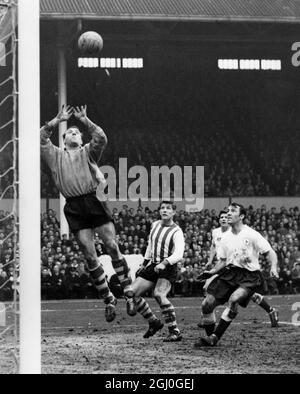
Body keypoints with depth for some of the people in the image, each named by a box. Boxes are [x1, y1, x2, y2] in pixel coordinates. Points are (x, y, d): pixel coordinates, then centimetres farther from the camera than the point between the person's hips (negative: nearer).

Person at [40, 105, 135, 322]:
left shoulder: (88, 152, 15)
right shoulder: (56, 155, 18)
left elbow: (101, 138, -4)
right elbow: (41, 138, 7)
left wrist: (85, 120, -7)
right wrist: (58, 120, 2)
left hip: (95, 201, -1)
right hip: (74, 208, 1)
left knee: (112, 246, -8)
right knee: (90, 255, -1)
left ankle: (129, 292, -1)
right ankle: (109, 299, 7)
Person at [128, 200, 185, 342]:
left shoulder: (176, 232, -10)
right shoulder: (155, 225, 10)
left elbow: (178, 254, -23)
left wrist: (164, 263, -37)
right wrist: (145, 263, 25)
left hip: (168, 268, -7)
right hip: (152, 266, 7)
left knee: (159, 294, -32)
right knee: (132, 293, -1)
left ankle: (175, 332, -27)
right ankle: (154, 322, 16)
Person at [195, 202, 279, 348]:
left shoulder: (251, 235, -8)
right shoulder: (226, 238, 9)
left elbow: (270, 252, -7)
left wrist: (273, 268, -25)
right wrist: (212, 271, 1)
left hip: (250, 275, -6)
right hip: (229, 273, 6)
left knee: (234, 299, -32)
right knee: (207, 304, -5)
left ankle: (215, 337, -26)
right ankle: (210, 338, 15)